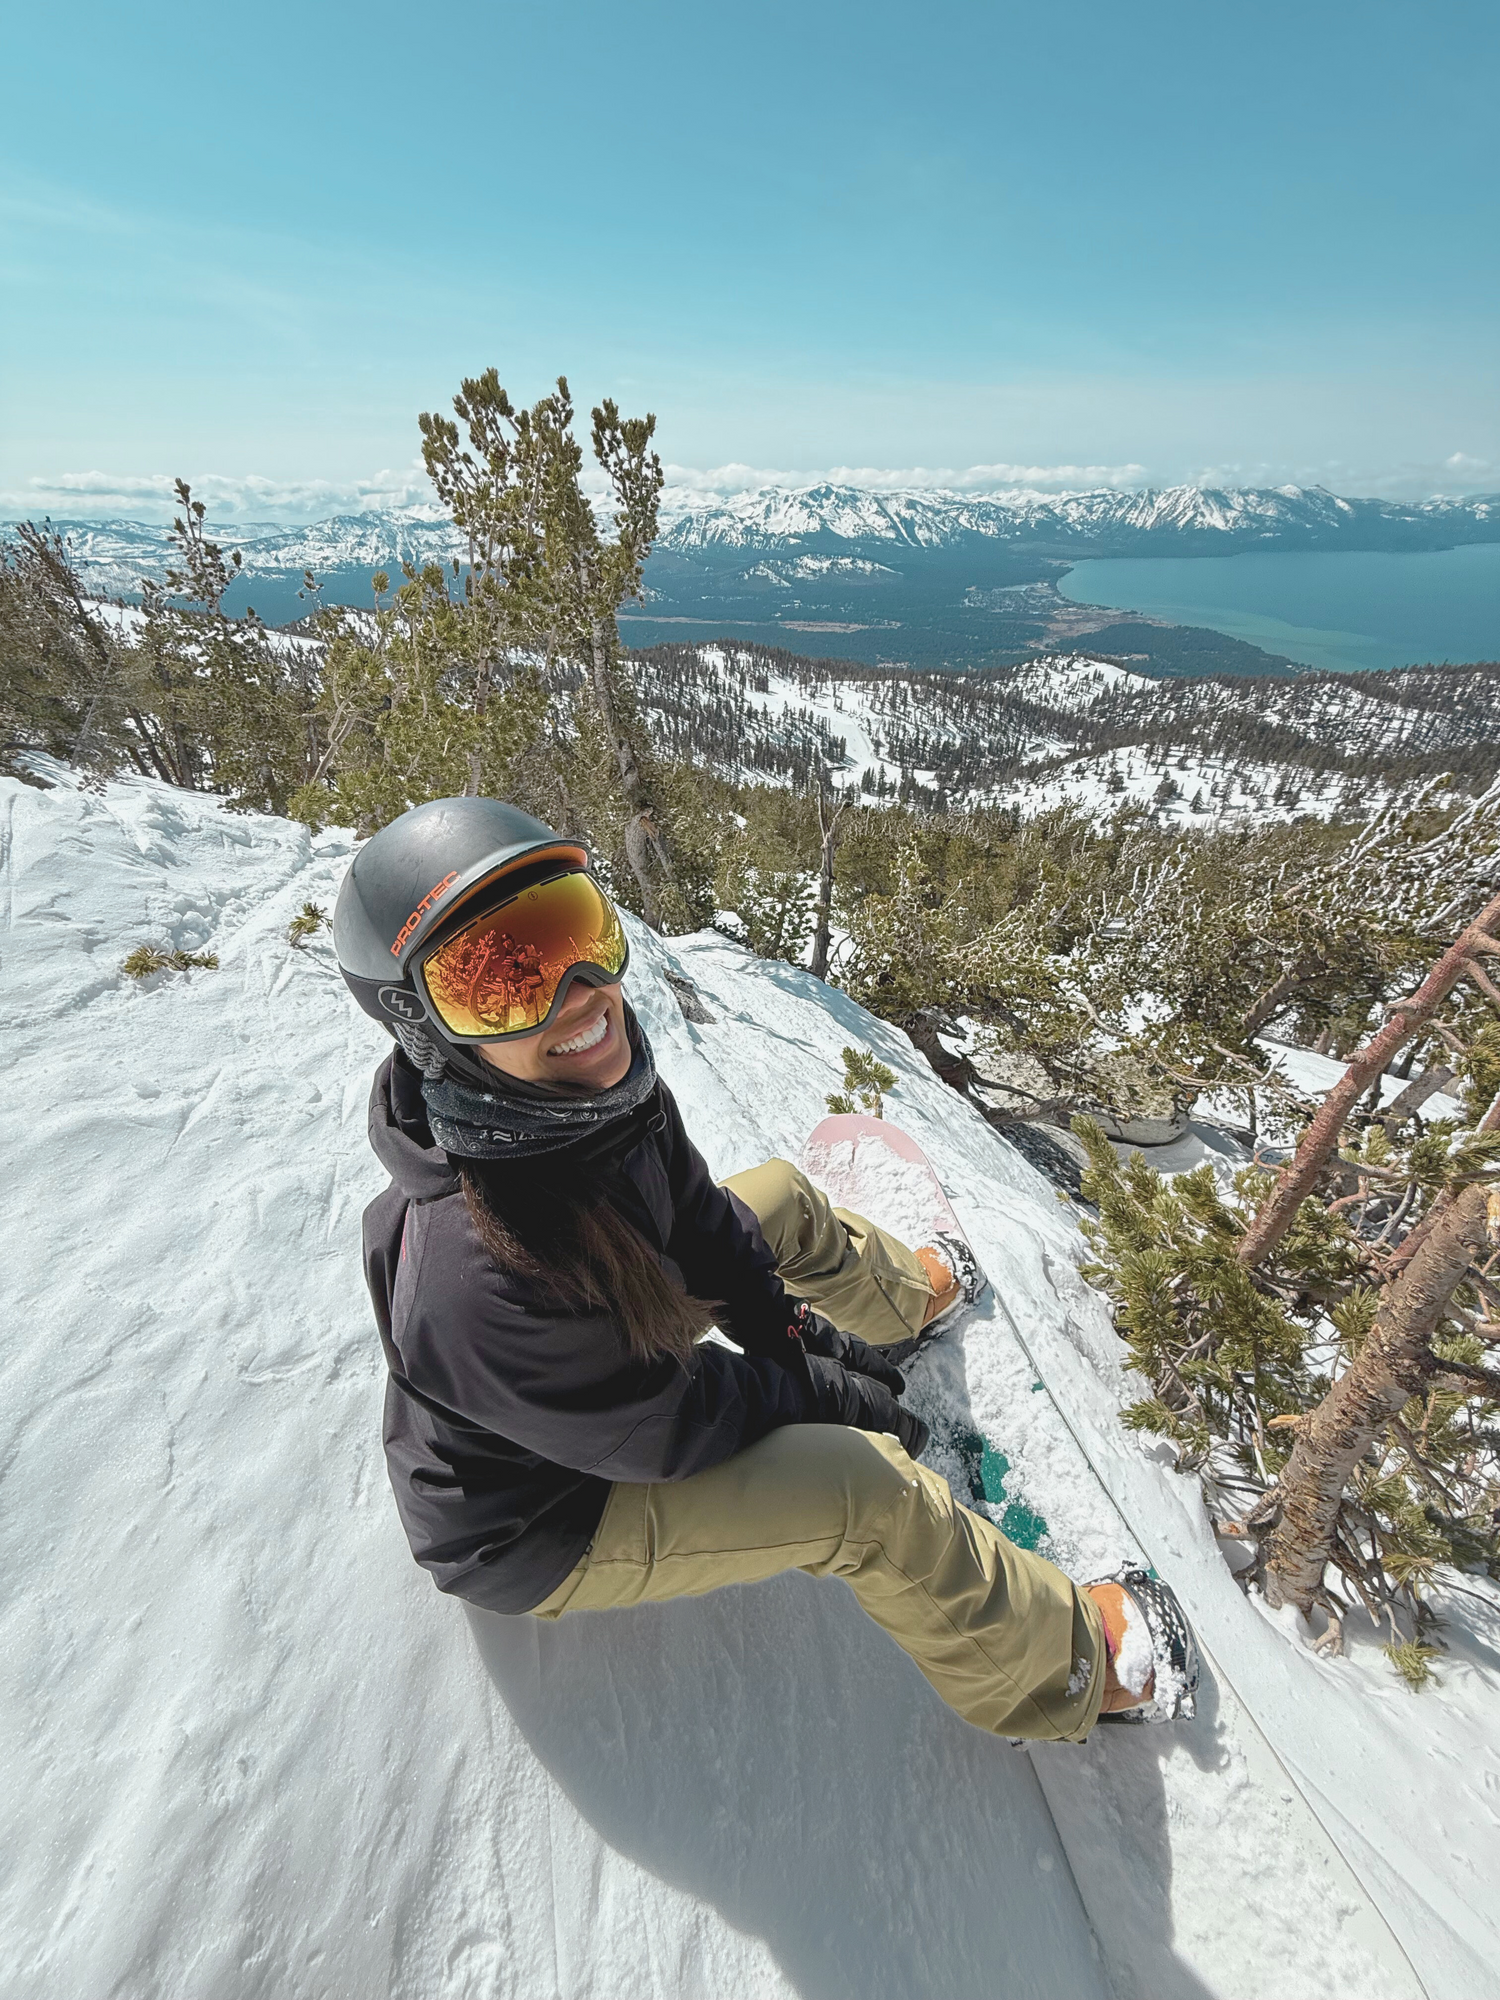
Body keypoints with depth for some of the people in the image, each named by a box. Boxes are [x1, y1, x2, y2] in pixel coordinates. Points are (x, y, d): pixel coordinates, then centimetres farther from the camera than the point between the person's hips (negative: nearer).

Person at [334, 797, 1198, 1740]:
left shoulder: (597, 1078, -22)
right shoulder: (477, 1281, -43)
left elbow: (696, 1214, -4)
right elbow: (665, 1432, -28)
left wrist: (787, 1332, -5)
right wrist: (822, 1392, -14)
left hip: (611, 1349, 7)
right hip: (541, 1529, -7)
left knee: (780, 1202, 9)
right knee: (867, 1488, -20)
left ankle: (905, 1296, 42)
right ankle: (1063, 1667, 12)